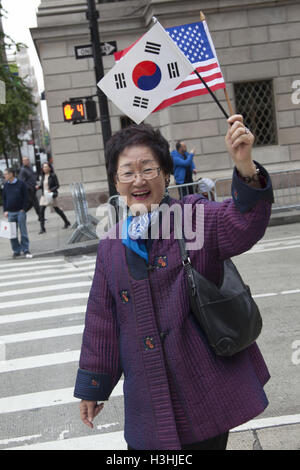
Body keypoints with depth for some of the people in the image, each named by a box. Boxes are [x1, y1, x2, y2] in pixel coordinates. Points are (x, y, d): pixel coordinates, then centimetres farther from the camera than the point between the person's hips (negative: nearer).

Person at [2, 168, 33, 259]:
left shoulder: (21, 183, -4)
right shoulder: (6, 185, 6)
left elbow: (26, 197, -3)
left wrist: (23, 209, -8)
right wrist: (5, 210, 3)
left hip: (20, 211, -4)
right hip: (10, 213, 4)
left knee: (23, 231, -2)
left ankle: (25, 250, 4)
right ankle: (16, 251, 13)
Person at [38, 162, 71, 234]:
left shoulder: (53, 176, -9)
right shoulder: (43, 176, 9)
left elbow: (57, 185, -9)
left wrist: (51, 190, -23)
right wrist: (38, 187, -3)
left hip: (51, 195, -5)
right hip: (44, 195, 5)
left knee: (57, 209, 6)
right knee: (41, 211, -7)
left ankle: (67, 222, 26)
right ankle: (42, 228, -4)